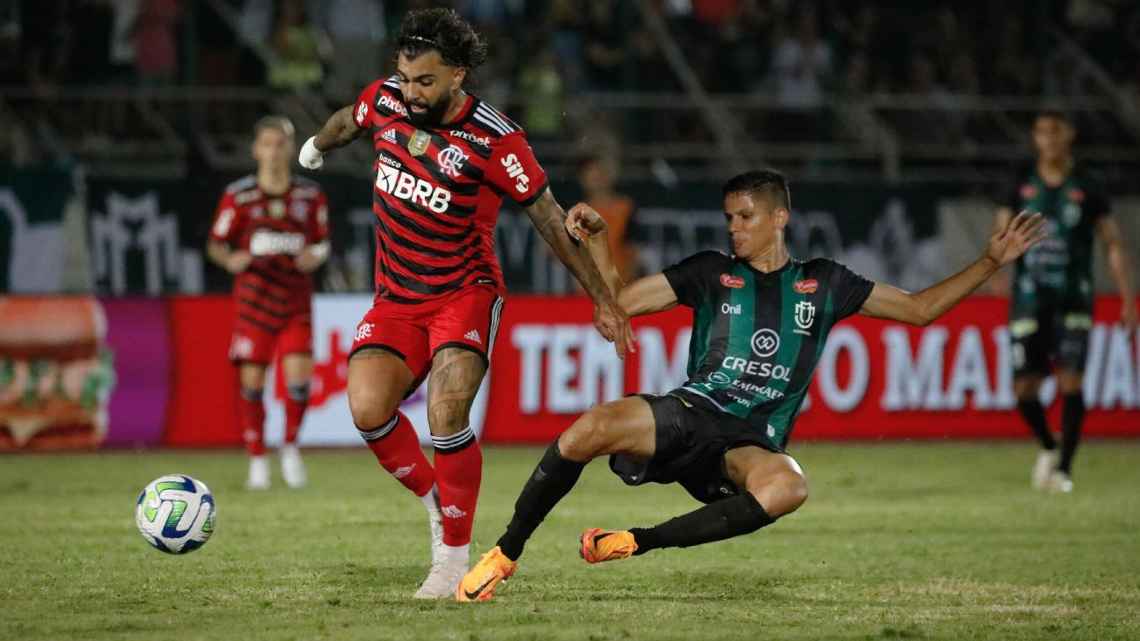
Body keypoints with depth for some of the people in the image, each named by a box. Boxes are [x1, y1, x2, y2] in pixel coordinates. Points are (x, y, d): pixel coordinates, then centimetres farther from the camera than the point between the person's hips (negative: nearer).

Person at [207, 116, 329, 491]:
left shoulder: (311, 196, 5)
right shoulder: (238, 196, -1)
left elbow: (322, 242, 14)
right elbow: (216, 244, 4)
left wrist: (315, 257, -9)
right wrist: (231, 260, -18)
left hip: (296, 302, 1)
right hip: (253, 301, -1)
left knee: (299, 380, -12)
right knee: (252, 382, -3)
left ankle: (290, 447, 12)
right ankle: (257, 460, 12)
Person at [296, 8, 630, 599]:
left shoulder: (494, 140, -18)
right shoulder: (384, 100, -5)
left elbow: (551, 220, -8)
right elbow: (348, 123, 21)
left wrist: (602, 301, -3)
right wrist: (316, 147, 43)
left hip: (465, 295, -4)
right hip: (395, 300, 4)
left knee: (445, 416, -26)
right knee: (367, 412, -19)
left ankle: (454, 555, -10)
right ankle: (435, 501, 7)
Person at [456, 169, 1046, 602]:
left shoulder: (822, 283, 16)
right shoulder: (712, 273, 13)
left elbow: (920, 308, 22)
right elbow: (617, 301, 12)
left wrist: (991, 262, 15)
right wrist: (598, 240, -3)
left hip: (752, 443, 1)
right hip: (689, 412, -1)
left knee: (787, 487, -38)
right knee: (591, 428, -33)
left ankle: (638, 543, -26)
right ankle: (504, 554, -15)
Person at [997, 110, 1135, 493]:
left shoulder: (1086, 188, 2)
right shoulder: (1022, 185, 6)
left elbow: (1113, 244, 4)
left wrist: (1128, 300, -2)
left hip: (1073, 300, -2)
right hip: (1030, 300, 2)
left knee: (1070, 381, -13)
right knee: (1024, 388, -1)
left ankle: (1064, 467, -5)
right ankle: (1048, 448, 26)